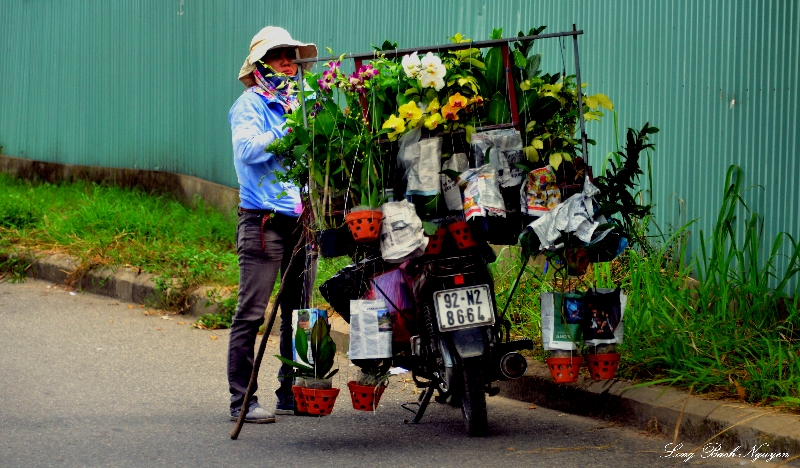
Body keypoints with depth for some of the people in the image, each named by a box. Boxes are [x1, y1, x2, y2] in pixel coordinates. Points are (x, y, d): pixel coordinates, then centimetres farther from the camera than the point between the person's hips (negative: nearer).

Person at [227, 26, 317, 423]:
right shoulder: (251, 104, -1)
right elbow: (247, 148, -17)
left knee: (298, 311, 9)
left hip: (300, 218, 7)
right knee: (251, 312, -7)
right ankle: (242, 400, -6)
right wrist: (287, 132, -23)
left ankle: (292, 394, 18)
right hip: (263, 219, -7)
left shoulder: (299, 103, 19)